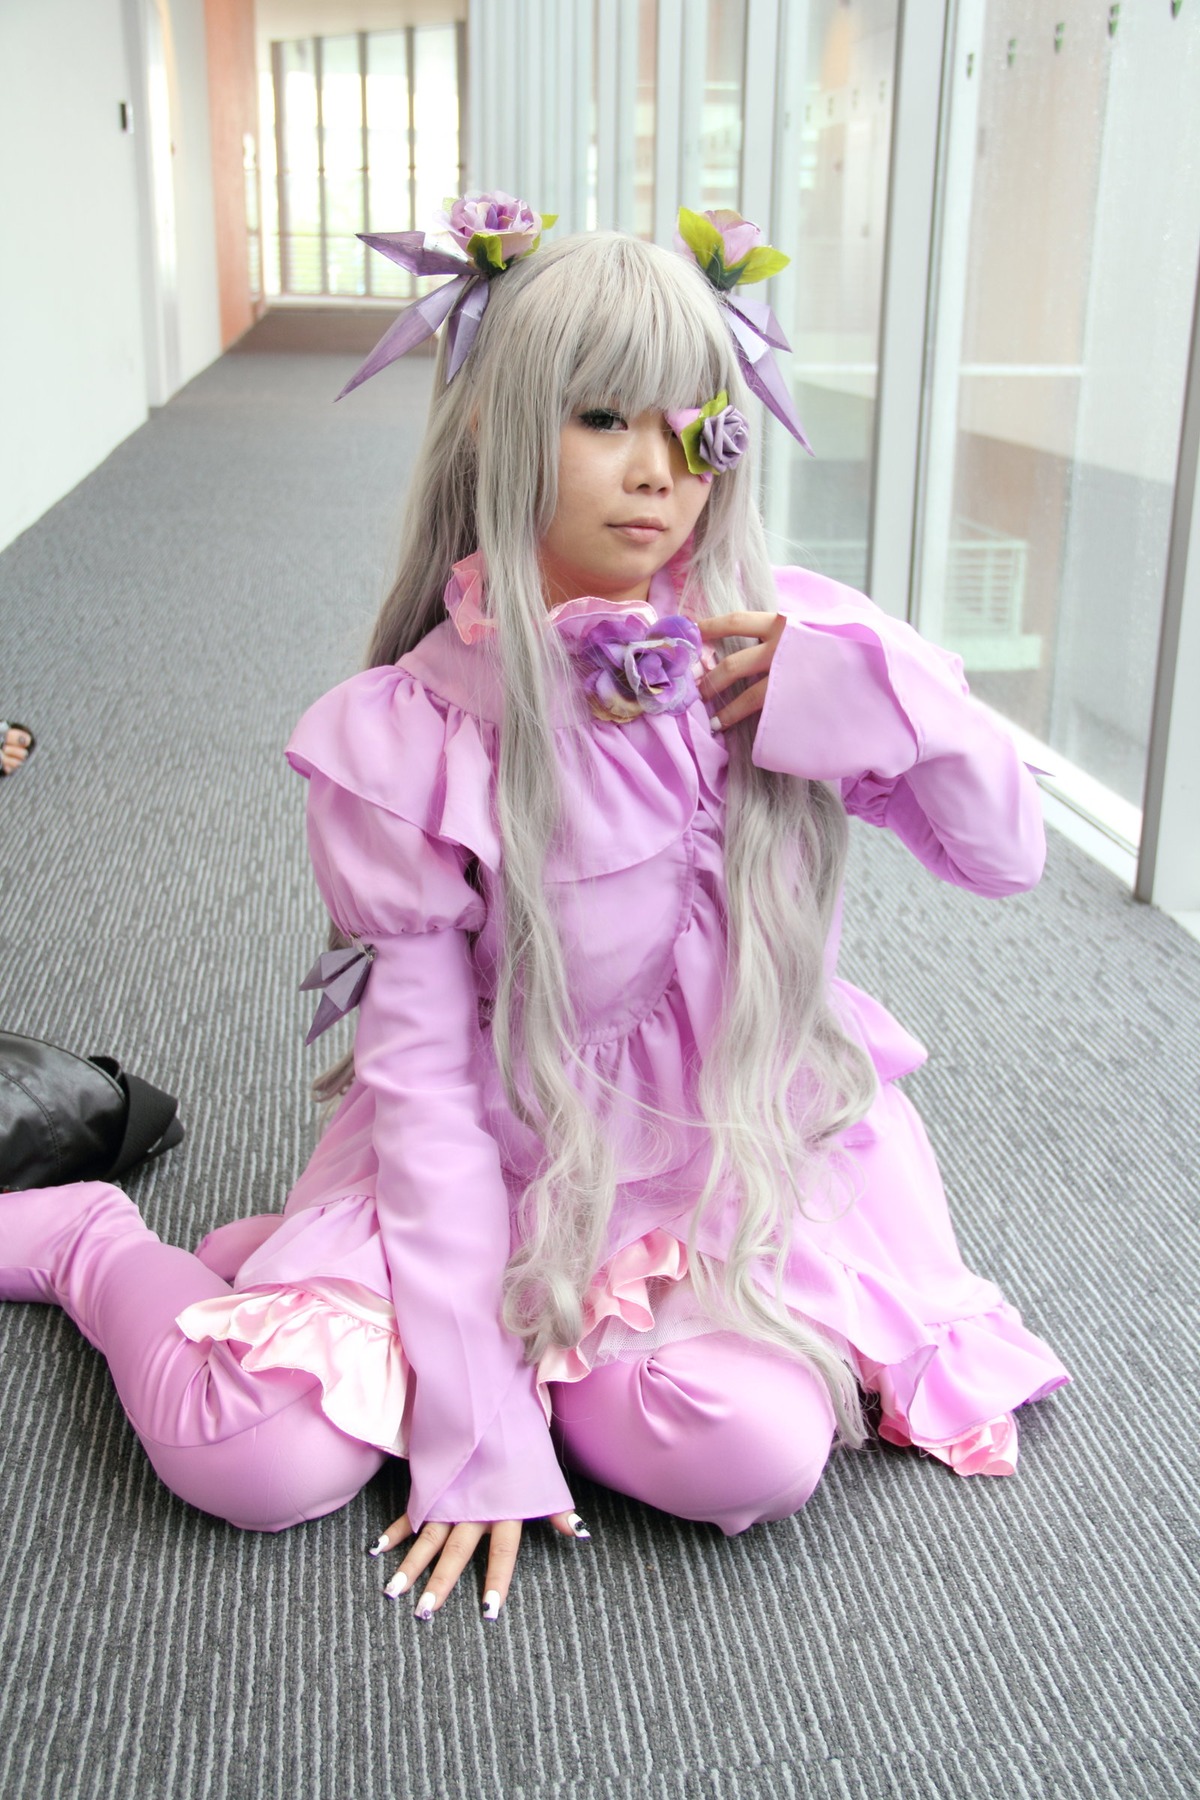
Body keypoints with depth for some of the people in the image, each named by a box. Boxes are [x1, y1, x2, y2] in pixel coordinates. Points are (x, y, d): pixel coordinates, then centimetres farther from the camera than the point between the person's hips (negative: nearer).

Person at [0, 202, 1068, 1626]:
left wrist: (880, 691, -23)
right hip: (504, 1152, -2)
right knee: (257, 1455, -21)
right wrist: (475, 1430, -15)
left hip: (735, 1143, 3)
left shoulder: (776, 642, -7)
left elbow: (1006, 854, -2)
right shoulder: (410, 733, -14)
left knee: (756, 1450, -25)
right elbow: (423, 1076, -13)